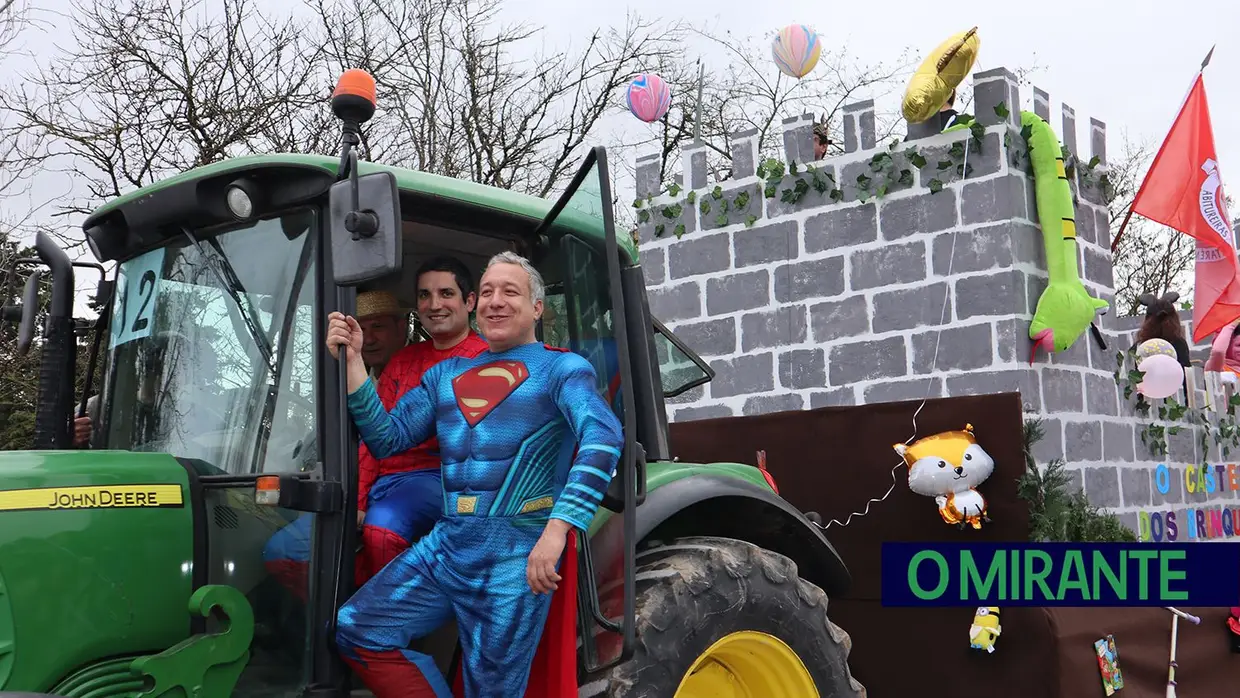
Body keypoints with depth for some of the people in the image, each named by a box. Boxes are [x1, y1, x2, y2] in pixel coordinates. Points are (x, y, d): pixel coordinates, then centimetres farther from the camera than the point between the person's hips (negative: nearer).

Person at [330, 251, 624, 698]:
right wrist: (352, 360, 3)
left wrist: (556, 531, -31)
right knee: (356, 630, -4)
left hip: (516, 549, -6)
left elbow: (603, 438, -19)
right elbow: (387, 439, 13)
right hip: (446, 543, 6)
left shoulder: (561, 368, -1)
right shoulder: (445, 374, 19)